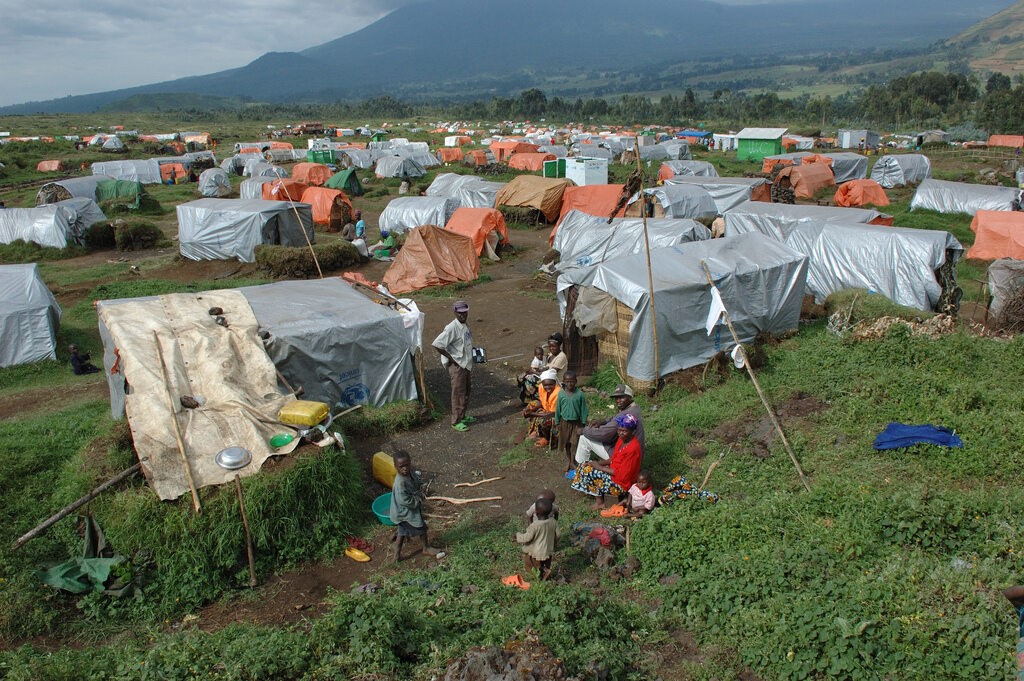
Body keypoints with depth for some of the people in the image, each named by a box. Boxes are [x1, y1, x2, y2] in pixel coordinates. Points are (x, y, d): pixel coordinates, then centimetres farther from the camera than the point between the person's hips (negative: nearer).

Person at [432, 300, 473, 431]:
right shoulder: (452, 328, -22)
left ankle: (462, 417, 34)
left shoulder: (465, 326, 5)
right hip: (457, 366, -9)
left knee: (466, 392, 19)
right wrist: (450, 358, -19)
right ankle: (456, 422, 12)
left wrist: (473, 352, 11)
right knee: (458, 394, 1)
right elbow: (437, 344, -25)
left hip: (466, 364, 9)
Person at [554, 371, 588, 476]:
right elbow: (558, 409, 3)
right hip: (565, 423, 2)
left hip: (576, 423, -2)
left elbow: (583, 410, -5)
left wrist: (582, 425, -4)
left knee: (574, 446, -1)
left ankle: (573, 466, 12)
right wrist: (557, 423, 7)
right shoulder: (561, 393, -7)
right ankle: (568, 465, 30)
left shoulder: (580, 394, -13)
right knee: (567, 445, 14)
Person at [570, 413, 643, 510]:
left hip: (620, 484, -10)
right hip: (614, 473, 10)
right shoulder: (622, 439, 0)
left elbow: (622, 474, -25)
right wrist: (599, 463, -6)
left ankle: (600, 502, -1)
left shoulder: (633, 448, -27)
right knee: (585, 465, 6)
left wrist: (600, 467, -18)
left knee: (589, 471, -16)